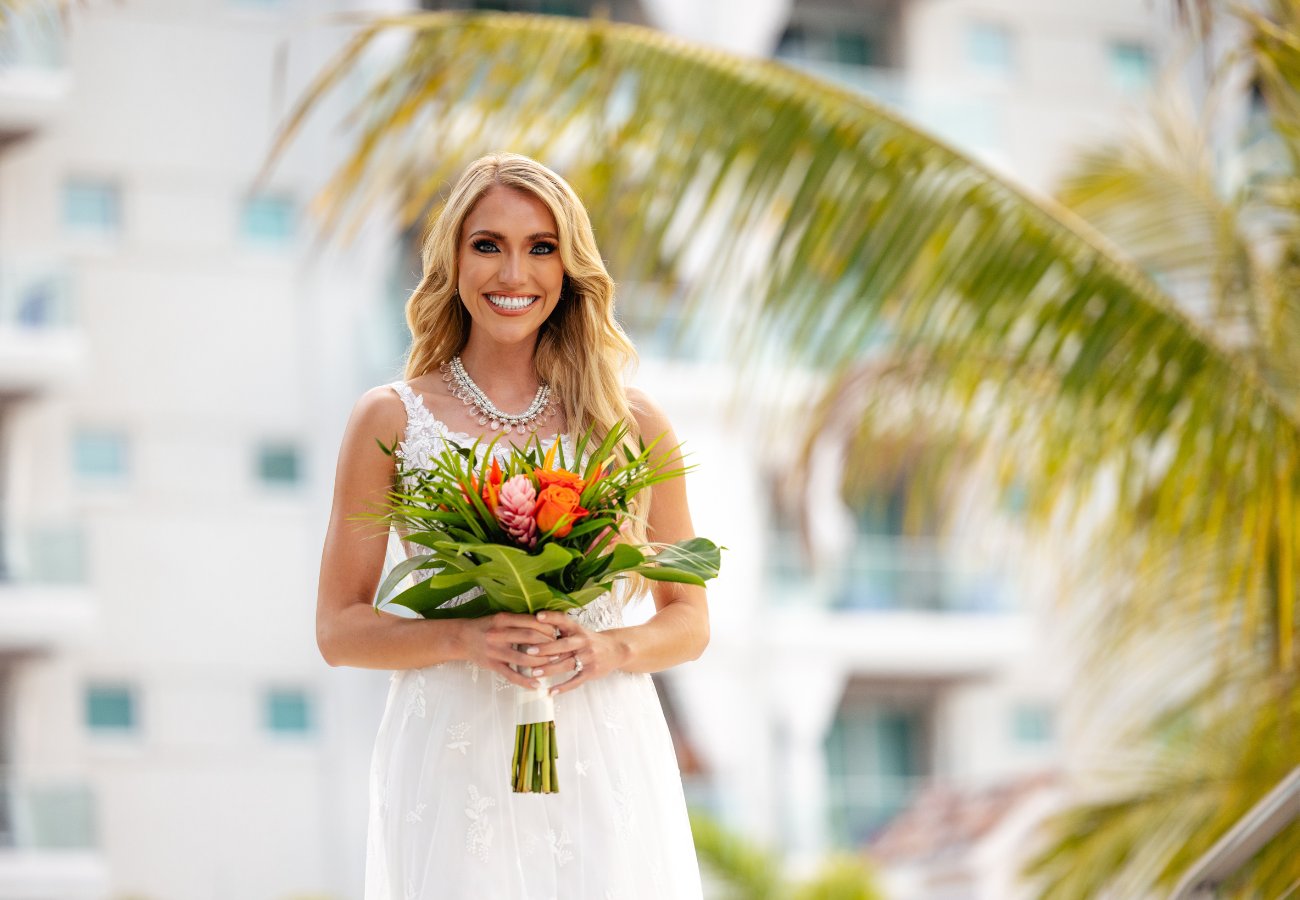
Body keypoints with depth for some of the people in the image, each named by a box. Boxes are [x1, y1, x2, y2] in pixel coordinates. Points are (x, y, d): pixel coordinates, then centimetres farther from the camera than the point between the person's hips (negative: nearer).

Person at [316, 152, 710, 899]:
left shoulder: (632, 423, 6)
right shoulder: (392, 420, 3)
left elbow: (689, 623, 11)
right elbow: (339, 629, 4)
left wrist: (609, 649, -10)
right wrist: (465, 640, -13)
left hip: (604, 762, 1)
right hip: (452, 769, -1)